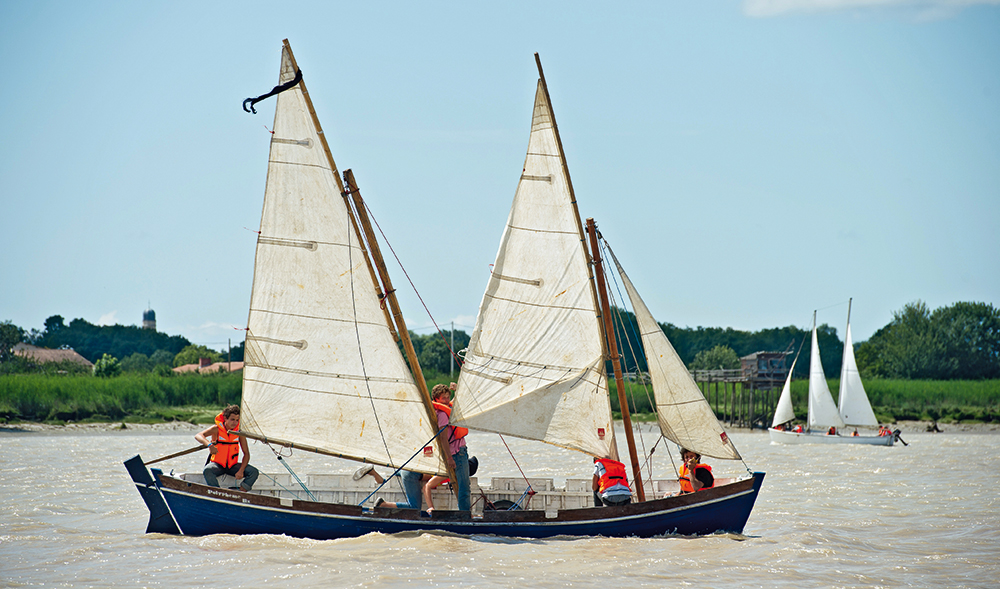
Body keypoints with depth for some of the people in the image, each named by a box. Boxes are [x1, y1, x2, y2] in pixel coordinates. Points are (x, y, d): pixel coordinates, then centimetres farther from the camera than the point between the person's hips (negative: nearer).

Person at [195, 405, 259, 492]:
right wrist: (209, 445, -46)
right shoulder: (217, 429, -11)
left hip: (233, 465, 3)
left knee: (254, 472, -19)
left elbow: (246, 453, -3)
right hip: (217, 464, -3)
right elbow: (198, 436, -25)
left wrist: (241, 471, -18)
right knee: (207, 470, -37)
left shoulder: (239, 432, -4)